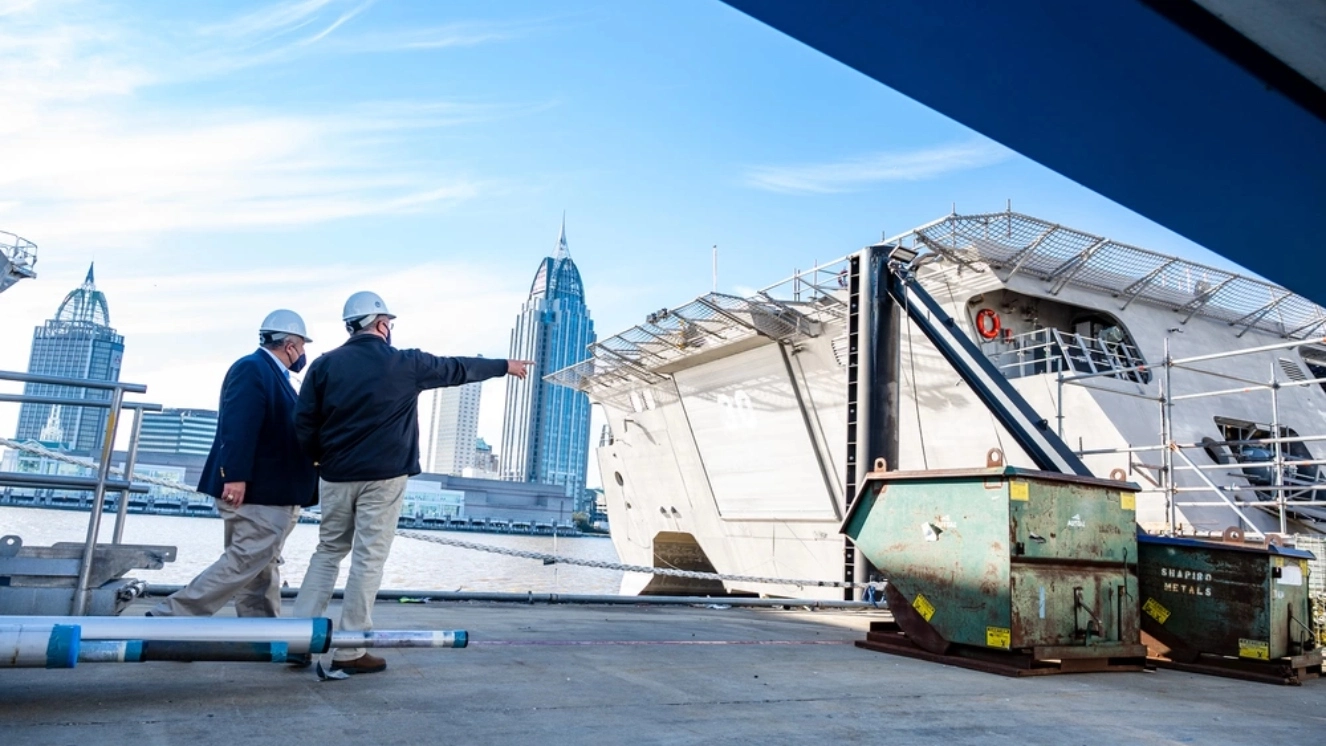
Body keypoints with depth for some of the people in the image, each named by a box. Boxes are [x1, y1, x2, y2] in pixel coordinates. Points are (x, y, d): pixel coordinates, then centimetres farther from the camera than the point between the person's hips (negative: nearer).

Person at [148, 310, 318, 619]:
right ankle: (169, 618, -1)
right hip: (257, 490, -11)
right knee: (245, 562, -8)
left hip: (271, 491, 11)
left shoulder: (272, 374, 18)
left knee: (262, 569, 12)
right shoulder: (252, 368, -12)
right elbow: (238, 427, -23)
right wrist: (235, 476, -29)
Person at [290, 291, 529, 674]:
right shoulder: (406, 363, -3)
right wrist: (505, 366, 24)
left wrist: (324, 457, 16)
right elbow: (458, 369, 10)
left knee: (328, 552, 17)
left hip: (336, 476, 4)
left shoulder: (325, 364, 3)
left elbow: (304, 422, -1)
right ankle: (349, 652, 5)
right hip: (383, 477, -4)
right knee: (368, 559, 1)